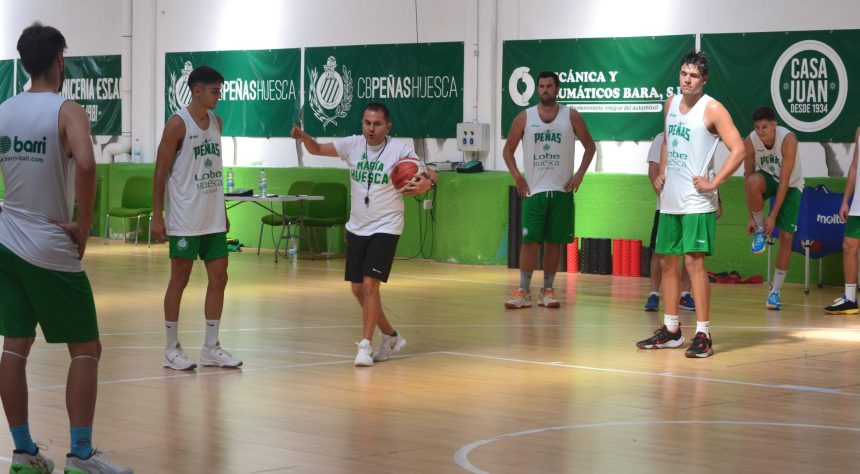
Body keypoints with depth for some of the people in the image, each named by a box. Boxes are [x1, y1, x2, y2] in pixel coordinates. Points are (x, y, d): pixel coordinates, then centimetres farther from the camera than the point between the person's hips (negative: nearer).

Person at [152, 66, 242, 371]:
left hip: (213, 218, 7)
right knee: (180, 279, 0)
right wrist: (157, 216, -14)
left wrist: (223, 211, 16)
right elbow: (161, 171, -10)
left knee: (219, 278, 6)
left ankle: (211, 348, 13)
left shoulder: (216, 122, 10)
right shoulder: (178, 124, -11)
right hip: (185, 219, -7)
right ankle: (172, 350, 8)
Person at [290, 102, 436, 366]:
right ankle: (391, 337, 26)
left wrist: (427, 183, -34)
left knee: (370, 284, -16)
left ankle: (366, 345, -8)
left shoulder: (399, 150, -11)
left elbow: (430, 175, -10)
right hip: (357, 228, 5)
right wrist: (303, 136, -20)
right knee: (358, 288, 8)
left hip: (385, 228, -5)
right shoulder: (353, 145, -1)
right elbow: (317, 149, 2)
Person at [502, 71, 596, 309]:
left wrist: (579, 175, -3)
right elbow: (508, 149, 10)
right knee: (529, 240, -5)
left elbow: (590, 146, 8)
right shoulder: (525, 117, 3)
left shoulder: (571, 116, 2)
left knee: (554, 241, 4)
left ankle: (547, 290, 12)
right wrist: (517, 177, -3)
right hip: (534, 190, 0)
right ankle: (524, 292, -1)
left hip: (562, 190, 0)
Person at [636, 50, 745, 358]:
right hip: (670, 199, 8)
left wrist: (714, 183, -17)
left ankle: (703, 335, -8)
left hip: (696, 202, -8)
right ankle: (671, 330, 21)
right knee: (667, 261, 11)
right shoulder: (671, 104, 11)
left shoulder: (712, 109, -10)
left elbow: (738, 150, -15)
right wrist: (661, 173, 14)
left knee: (694, 261, -11)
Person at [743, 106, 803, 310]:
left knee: (786, 237, -8)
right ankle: (759, 229, -14)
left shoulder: (788, 140, -32)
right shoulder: (750, 142, -23)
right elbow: (748, 179, -17)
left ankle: (775, 291, 1)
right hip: (767, 179, 1)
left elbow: (784, 182, -30)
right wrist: (751, 218, -19)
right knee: (754, 181, -37)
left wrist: (773, 216, -32)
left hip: (791, 185, -1)